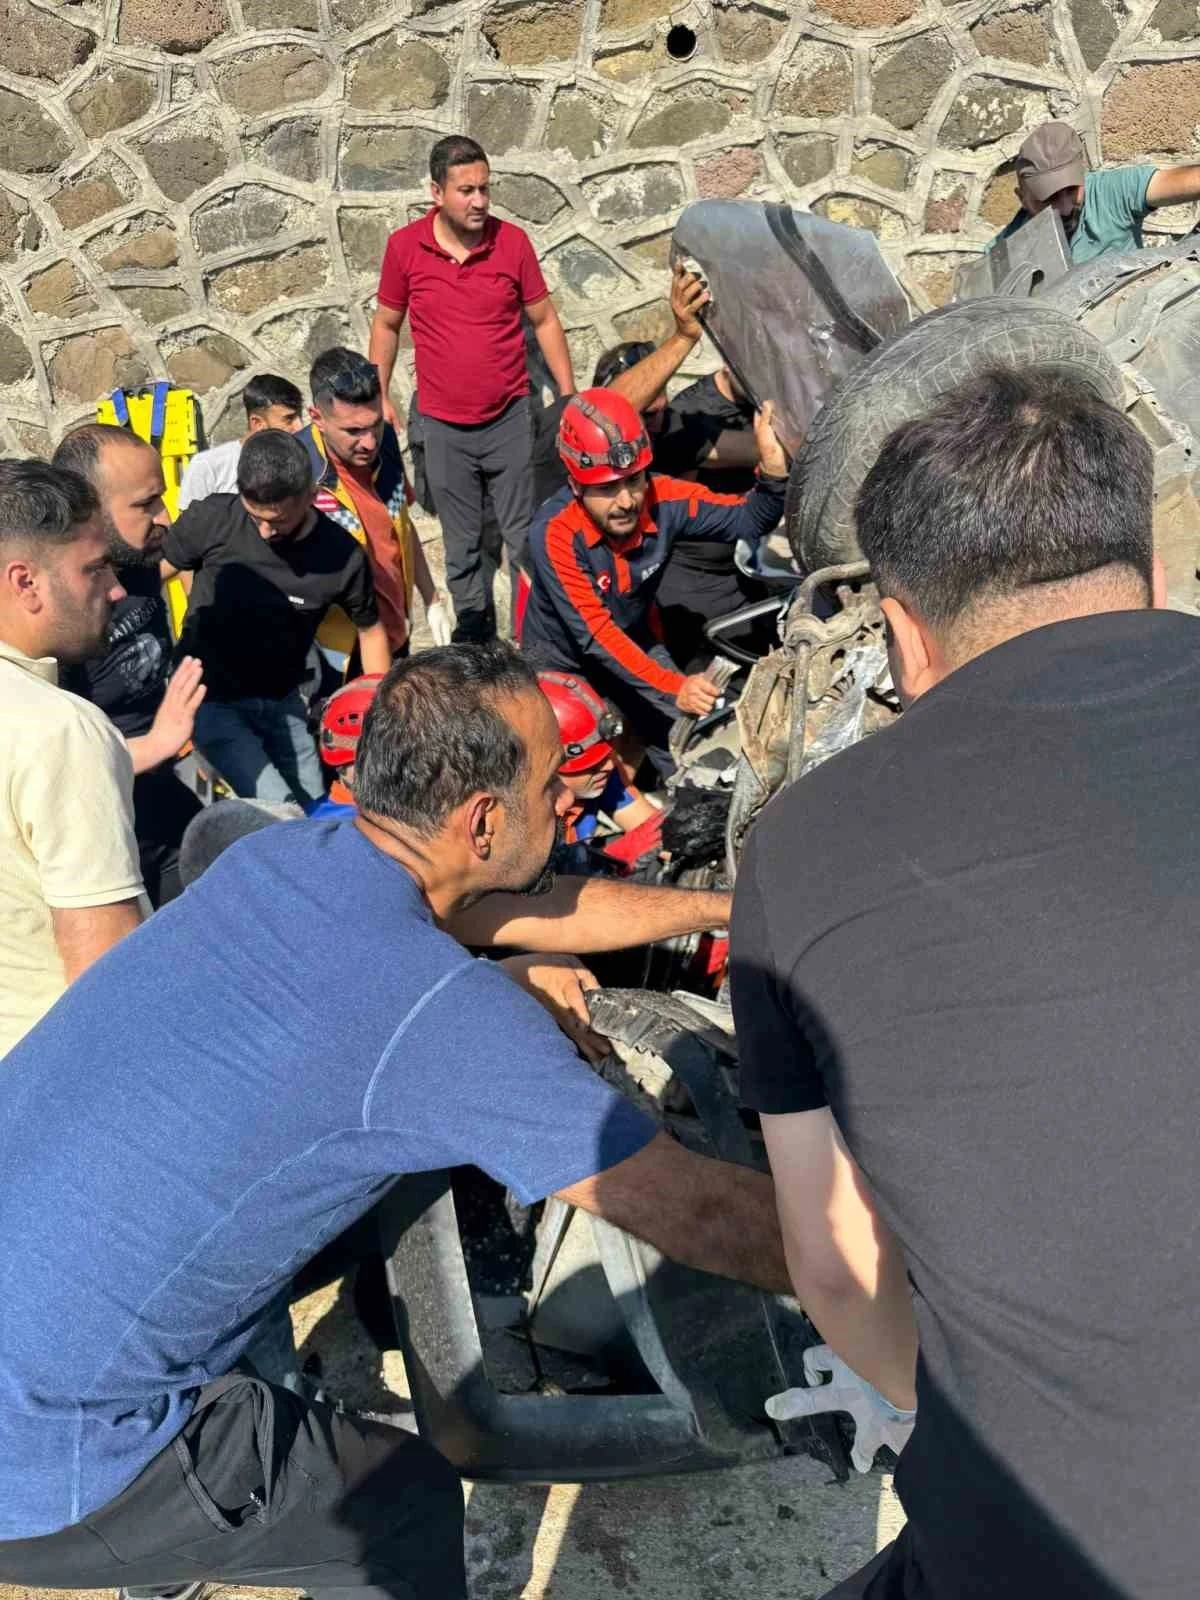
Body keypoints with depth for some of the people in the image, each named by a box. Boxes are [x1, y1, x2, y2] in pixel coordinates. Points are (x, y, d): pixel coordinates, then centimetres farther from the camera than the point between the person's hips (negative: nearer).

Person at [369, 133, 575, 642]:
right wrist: (379, 397, 3)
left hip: (510, 418, 0)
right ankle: (474, 633, 26)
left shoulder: (512, 241, -6)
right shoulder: (404, 246, -5)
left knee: (524, 537, 7)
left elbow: (545, 320, 3)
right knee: (461, 543, 11)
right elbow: (386, 325, 7)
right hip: (444, 427, 1)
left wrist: (570, 395, 0)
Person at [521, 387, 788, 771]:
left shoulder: (663, 499, -23)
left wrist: (773, 468, -36)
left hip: (633, 643, 4)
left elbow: (748, 520, -15)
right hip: (562, 658, -3)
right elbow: (594, 634, -34)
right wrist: (673, 687, -42)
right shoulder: (554, 533, -33)